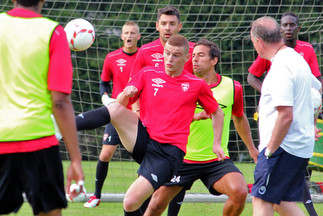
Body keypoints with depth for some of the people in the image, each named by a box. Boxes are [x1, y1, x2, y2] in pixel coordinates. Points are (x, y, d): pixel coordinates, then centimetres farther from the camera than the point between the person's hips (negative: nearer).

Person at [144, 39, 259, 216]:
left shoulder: (232, 87, 1)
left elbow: (239, 118, 18)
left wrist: (251, 148, 27)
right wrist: (194, 116, -28)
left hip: (218, 160, 1)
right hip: (184, 159, 0)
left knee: (240, 192, -24)